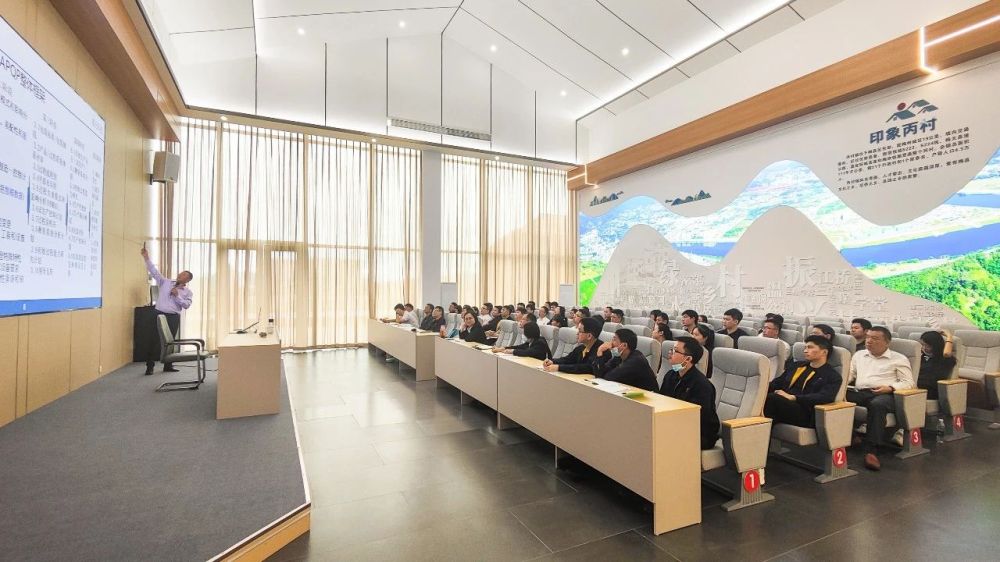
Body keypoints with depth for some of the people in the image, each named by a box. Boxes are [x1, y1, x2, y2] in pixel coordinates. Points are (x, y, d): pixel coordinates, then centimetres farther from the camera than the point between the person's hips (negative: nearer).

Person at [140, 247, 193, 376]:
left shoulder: (188, 292, 5)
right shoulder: (165, 282, 8)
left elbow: (186, 305, -6)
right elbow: (154, 271, 1)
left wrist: (177, 295, -14)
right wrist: (146, 258, -8)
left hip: (174, 318, 1)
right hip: (160, 315, -1)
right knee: (155, 341, -3)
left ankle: (168, 366, 17)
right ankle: (150, 366, 2)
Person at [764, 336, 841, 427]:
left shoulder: (833, 376, 9)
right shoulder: (797, 365, 27)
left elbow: (825, 397, -10)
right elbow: (777, 382, 22)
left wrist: (792, 397, -20)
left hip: (804, 413, -5)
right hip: (779, 403, 5)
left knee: (771, 398, -37)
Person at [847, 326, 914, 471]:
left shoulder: (898, 359, 14)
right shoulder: (859, 355, 26)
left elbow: (908, 382, 8)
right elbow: (850, 375, 25)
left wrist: (890, 388, -11)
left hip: (884, 394, -4)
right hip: (859, 392, 4)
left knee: (877, 404, -41)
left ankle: (871, 450, -40)